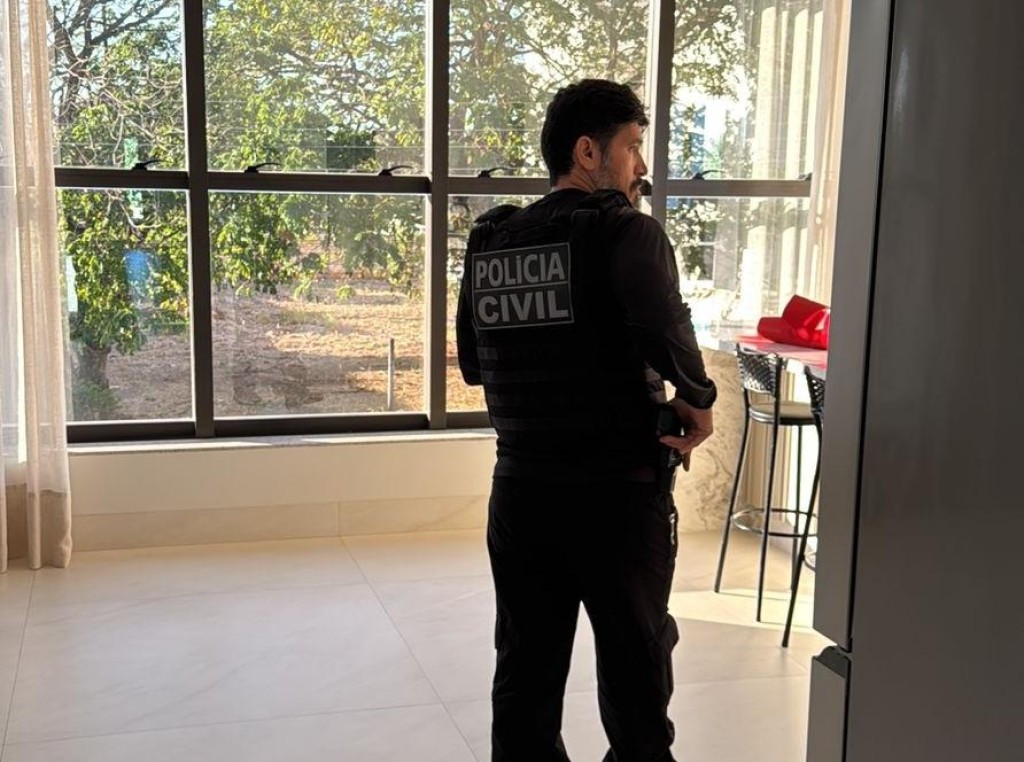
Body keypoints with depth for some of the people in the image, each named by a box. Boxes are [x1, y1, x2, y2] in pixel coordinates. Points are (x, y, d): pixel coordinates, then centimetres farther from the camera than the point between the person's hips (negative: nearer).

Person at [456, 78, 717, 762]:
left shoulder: (489, 243, 7)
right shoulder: (626, 231, -11)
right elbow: (662, 328, -29)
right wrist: (698, 401, -13)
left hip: (520, 492, 5)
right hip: (618, 493, -5)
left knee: (527, 669, 16)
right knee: (636, 667, 13)